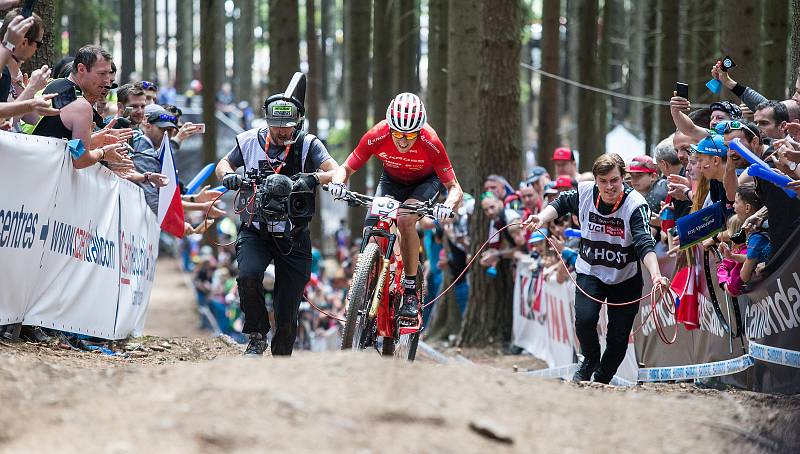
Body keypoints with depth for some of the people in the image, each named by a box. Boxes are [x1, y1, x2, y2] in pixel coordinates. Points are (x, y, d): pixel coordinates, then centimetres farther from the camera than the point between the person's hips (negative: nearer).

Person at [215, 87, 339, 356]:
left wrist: (314, 178, -42)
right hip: (255, 231, 1)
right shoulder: (251, 141, -2)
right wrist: (228, 175, -12)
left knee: (288, 313, 1)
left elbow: (336, 173, -20)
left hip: (293, 237, -1)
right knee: (248, 276, -29)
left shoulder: (308, 145, -8)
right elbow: (223, 164, 12)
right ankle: (257, 337, -8)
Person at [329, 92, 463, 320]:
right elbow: (346, 169, -19)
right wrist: (338, 182, -42)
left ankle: (411, 291, -21)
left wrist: (447, 206, -50)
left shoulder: (430, 143, -34)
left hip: (426, 181, -2)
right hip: (392, 180, 3)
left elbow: (455, 188, -28)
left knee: (405, 219, -31)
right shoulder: (377, 136, -30)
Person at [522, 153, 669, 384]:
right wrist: (541, 218, -9)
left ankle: (603, 380, 26)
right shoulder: (584, 193, -13)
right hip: (590, 272, 1)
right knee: (585, 317, -23)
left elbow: (645, 243, -35)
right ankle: (590, 361, 8)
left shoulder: (635, 204, -24)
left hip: (626, 278, -1)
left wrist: (655, 275, -50)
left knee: (619, 337, -1)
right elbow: (561, 204, 10)